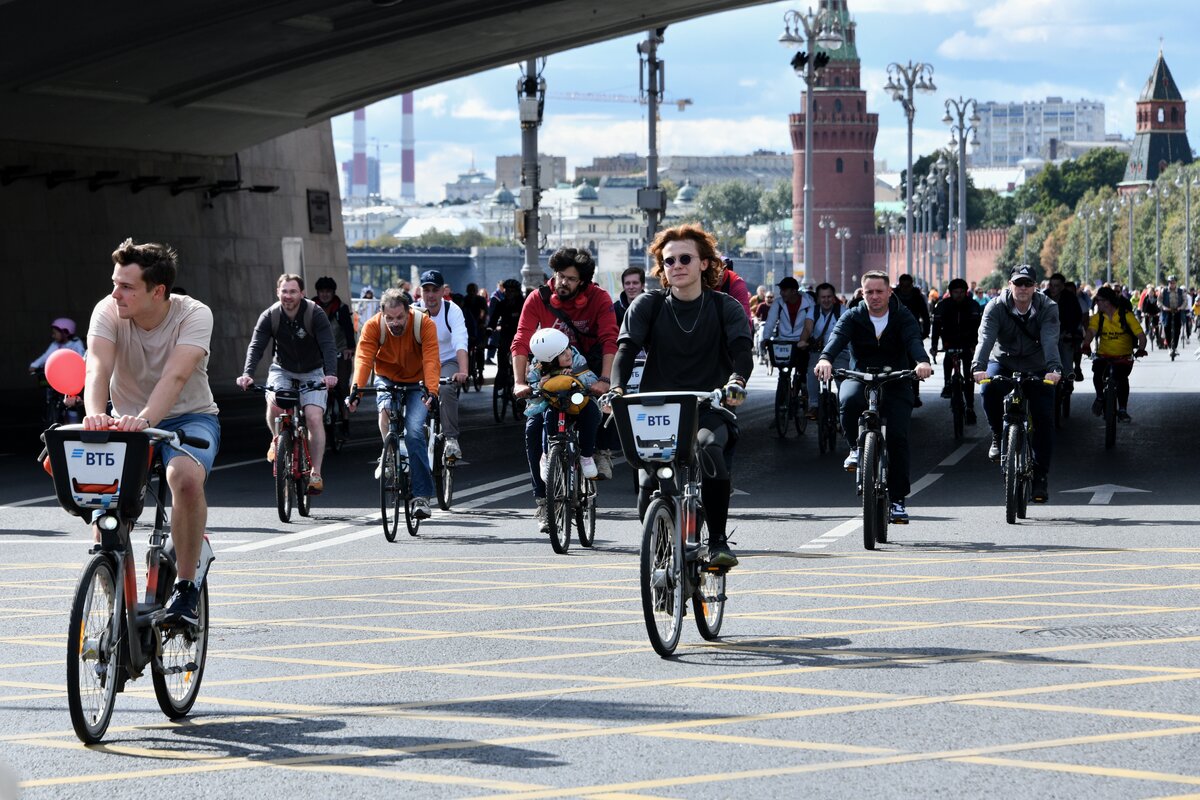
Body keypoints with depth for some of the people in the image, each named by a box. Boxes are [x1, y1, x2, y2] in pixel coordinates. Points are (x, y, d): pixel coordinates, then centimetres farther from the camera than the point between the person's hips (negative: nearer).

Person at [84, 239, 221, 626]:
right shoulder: (108, 311, -13)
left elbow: (175, 376, -35)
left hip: (189, 419, -3)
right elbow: (98, 368, -29)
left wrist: (144, 419, -53)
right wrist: (94, 414, -50)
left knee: (186, 477, -35)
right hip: (126, 421, 3)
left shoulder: (194, 315, -20)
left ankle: (185, 587, -20)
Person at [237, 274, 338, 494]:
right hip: (282, 370, 2)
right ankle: (277, 439, 3)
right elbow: (255, 347, -20)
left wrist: (331, 374, -45)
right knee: (274, 402, -28)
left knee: (314, 417, -19)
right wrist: (247, 374, -38)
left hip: (312, 373, -1)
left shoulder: (315, 315, -19)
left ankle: (316, 474, -11)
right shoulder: (270, 316, -13)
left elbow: (328, 346, -27)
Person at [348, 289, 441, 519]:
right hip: (387, 380, 2)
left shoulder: (424, 324, -21)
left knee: (414, 431, -20)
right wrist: (356, 388, -45)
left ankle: (422, 495, -16)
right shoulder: (373, 326, -18)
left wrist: (431, 390, -45)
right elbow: (364, 358, -28)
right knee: (385, 408, -31)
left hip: (416, 384, -2)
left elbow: (431, 359, -29)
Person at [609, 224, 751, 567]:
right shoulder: (648, 306, 7)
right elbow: (627, 349, -7)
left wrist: (736, 381, -33)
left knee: (710, 448, -35)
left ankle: (718, 541, -22)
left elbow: (742, 350, -10)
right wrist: (617, 389, -27)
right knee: (650, 486, -17)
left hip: (709, 412, -1)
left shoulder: (725, 308, 5)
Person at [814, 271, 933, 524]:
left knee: (897, 436, -15)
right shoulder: (853, 317, 0)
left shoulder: (903, 317, -2)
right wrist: (825, 359, -42)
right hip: (859, 378, 0)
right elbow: (838, 337, -19)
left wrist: (922, 361, -45)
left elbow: (913, 340, -22)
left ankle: (898, 499, -3)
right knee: (849, 399, -36)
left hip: (896, 383, 0)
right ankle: (856, 447, -7)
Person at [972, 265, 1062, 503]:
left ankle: (1041, 475, 3)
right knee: (989, 389, -32)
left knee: (1044, 419, -9)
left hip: (1037, 369, 0)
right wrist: (979, 367, -46)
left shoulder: (1047, 308, -15)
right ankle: (998, 436, -7)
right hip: (1003, 362, 0)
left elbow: (1050, 340, -29)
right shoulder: (996, 307, -14)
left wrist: (1054, 369, -47)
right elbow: (986, 337, -28)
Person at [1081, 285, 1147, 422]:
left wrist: (1141, 349, -33)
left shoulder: (1126, 315, -11)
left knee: (1122, 377, -25)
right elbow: (1090, 332, -18)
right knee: (1097, 372, -25)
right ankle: (1100, 396, 4)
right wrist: (1086, 345, -39)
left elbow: (1141, 335, -14)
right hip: (1104, 355, 2)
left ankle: (1122, 410, -8)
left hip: (1124, 357, -2)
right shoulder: (1098, 317, -2)